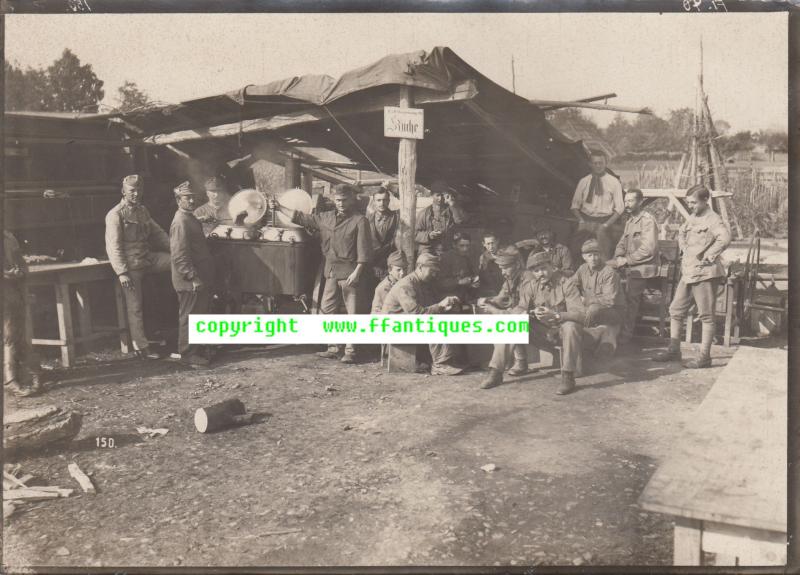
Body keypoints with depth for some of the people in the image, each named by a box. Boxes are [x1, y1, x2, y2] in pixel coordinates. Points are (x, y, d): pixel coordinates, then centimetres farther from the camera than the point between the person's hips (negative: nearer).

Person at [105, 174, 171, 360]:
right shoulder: (115, 215, -12)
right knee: (135, 307, -2)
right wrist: (122, 273, -22)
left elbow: (157, 232, 14)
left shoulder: (142, 210, 10)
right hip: (131, 265, -7)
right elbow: (113, 246, -16)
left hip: (148, 258, 7)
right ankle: (141, 347, 6)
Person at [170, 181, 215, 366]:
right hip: (190, 281, -10)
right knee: (189, 315, -1)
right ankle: (187, 353, 8)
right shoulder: (180, 221, -18)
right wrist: (193, 278, -25)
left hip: (200, 278, 10)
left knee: (200, 314, 17)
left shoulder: (191, 218, 15)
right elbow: (180, 255, -24)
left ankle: (198, 347, 28)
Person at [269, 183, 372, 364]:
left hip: (350, 272, -6)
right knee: (327, 310, 8)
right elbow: (302, 218, 18)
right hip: (331, 271, 7)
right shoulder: (326, 218, 12)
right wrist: (279, 207, 17)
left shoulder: (359, 221, -6)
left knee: (353, 312, -2)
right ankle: (334, 348, 17)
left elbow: (364, 250, -11)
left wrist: (357, 272, -17)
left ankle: (350, 351, 4)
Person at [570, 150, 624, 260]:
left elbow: (619, 208, 3)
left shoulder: (614, 182, 5)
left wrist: (606, 224, -10)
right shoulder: (583, 182, 10)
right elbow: (575, 204, 12)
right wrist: (581, 221, -5)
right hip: (586, 220, 1)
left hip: (605, 221, -1)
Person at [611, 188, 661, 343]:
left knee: (631, 300, -11)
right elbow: (622, 244, 20)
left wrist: (626, 260, -16)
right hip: (631, 268, 8)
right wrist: (618, 258, -1)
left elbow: (648, 249, -18)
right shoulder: (629, 221, 18)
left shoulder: (647, 220, -10)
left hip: (642, 268, -8)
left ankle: (626, 335, -7)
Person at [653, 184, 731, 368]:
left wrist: (709, 256, -23)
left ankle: (704, 356, 4)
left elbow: (724, 237, -32)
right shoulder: (691, 218, 14)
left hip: (704, 274, -9)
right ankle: (674, 350, 22)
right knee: (676, 310, 13)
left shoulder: (712, 219, -13)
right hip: (688, 272, 9)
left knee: (706, 316, -1)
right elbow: (681, 234, 33)